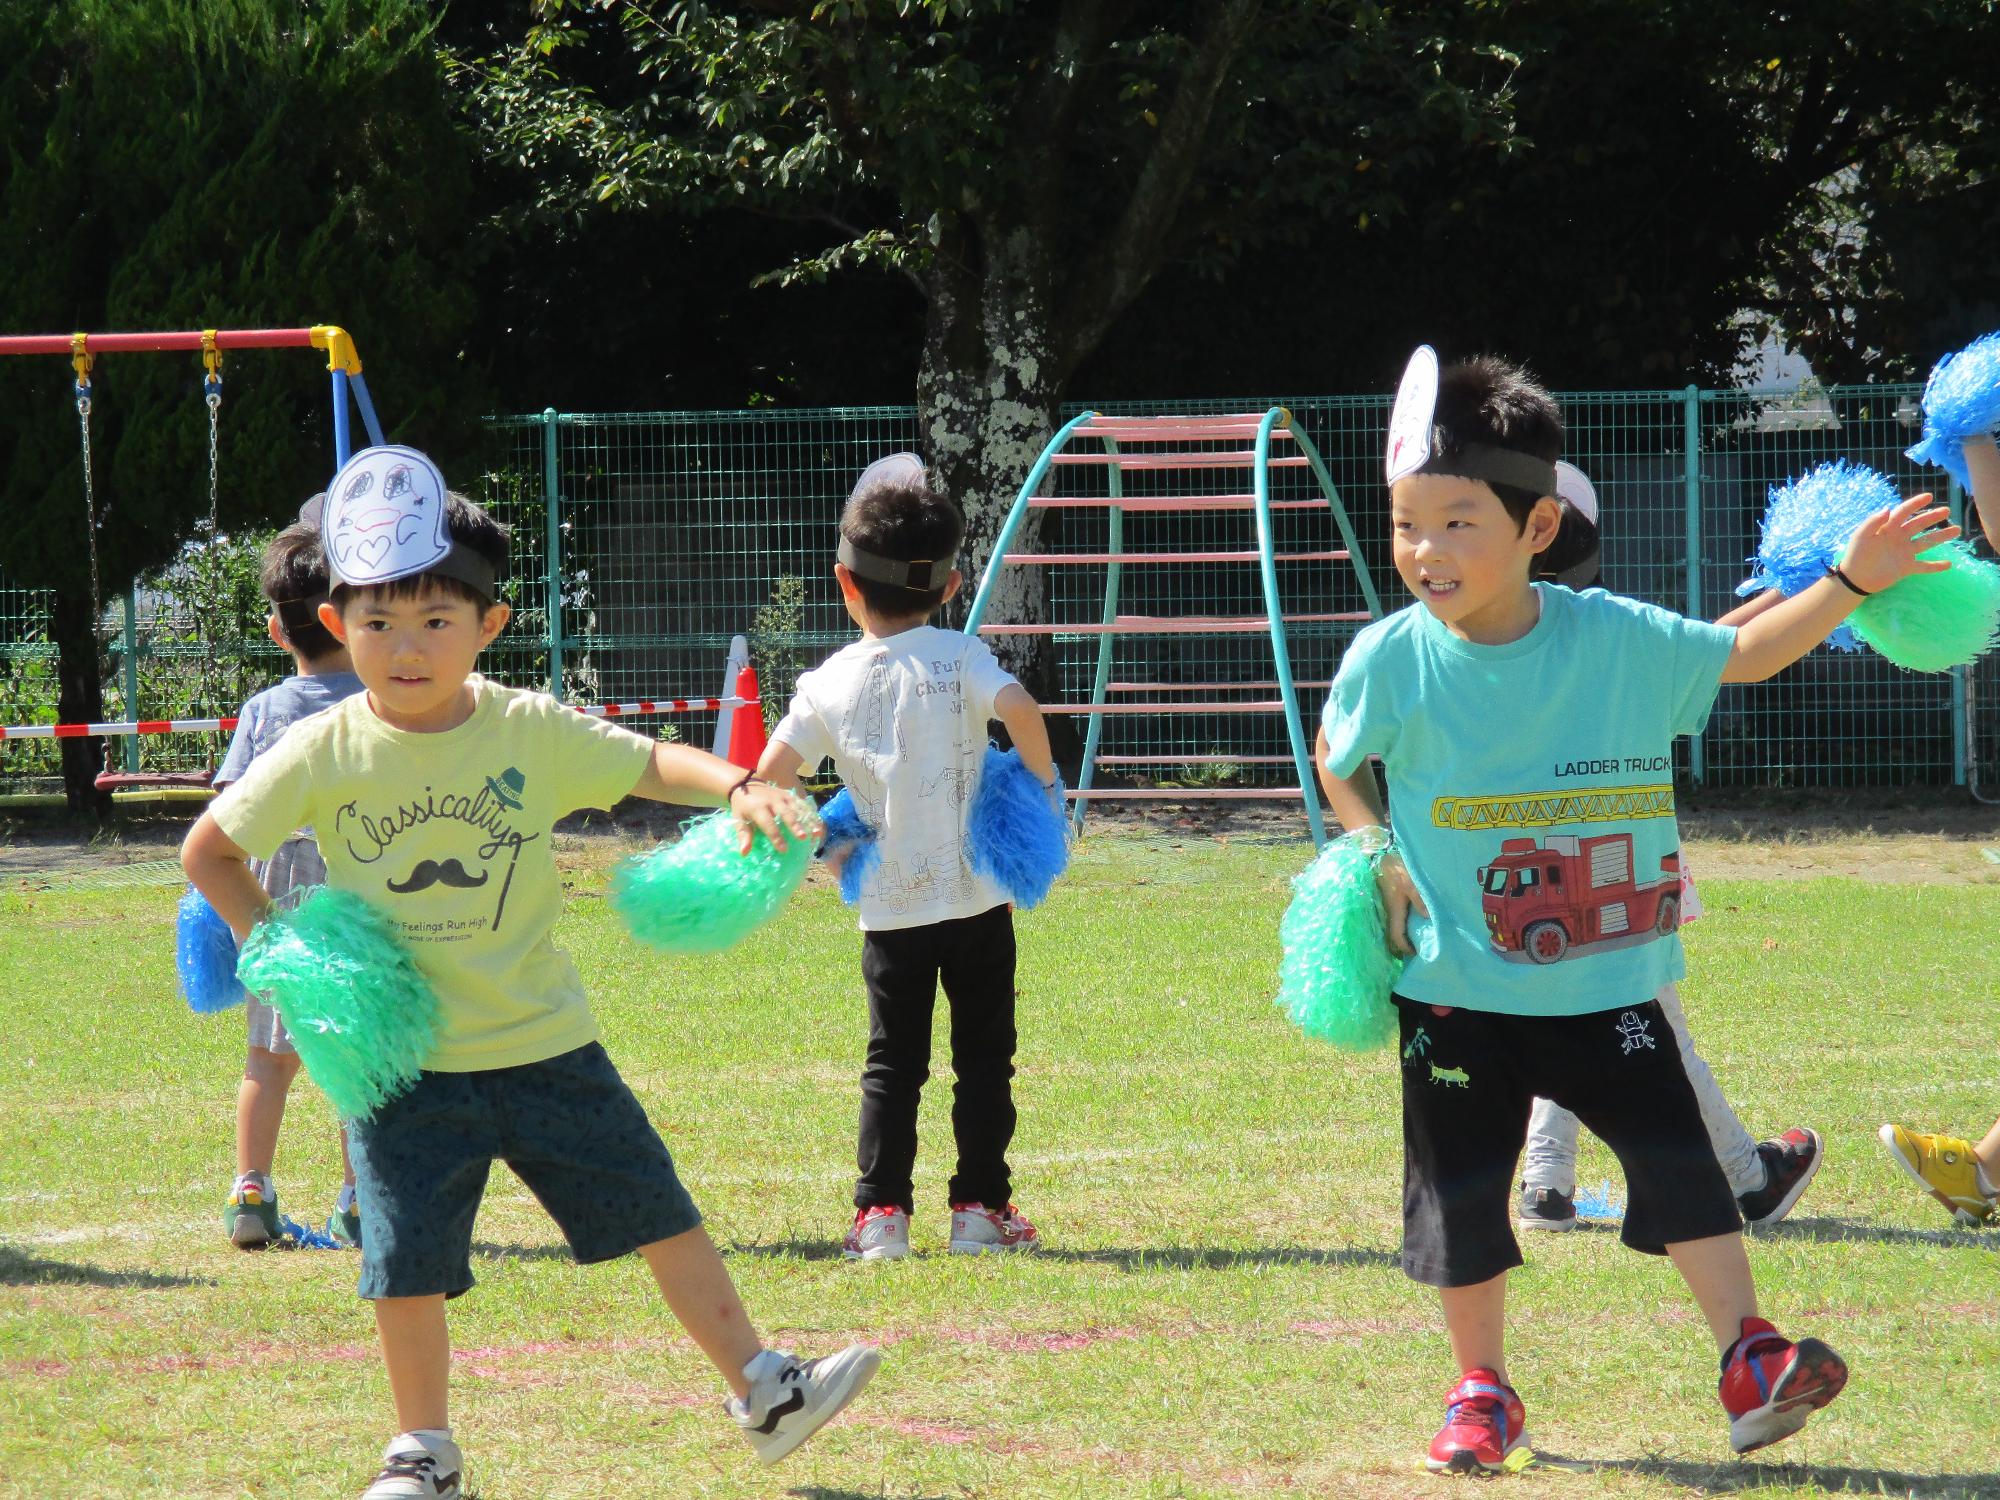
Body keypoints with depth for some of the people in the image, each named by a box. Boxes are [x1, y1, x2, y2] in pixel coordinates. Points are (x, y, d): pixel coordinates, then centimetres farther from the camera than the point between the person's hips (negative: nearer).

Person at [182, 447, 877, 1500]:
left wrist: (741, 786, -19)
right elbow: (208, 852, 4)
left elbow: (646, 764, 0)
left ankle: (760, 1391, 16)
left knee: (658, 1212, 5)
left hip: (542, 1043, 1)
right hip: (404, 1059, -1)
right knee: (408, 1260, 0)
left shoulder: (533, 732, -5)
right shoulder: (324, 754, -7)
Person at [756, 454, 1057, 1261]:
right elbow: (1017, 706, -24)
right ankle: (980, 1207, 7)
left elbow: (771, 774, -4)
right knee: (983, 1056, 9)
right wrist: (1041, 781, -9)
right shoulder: (957, 658, -6)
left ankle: (879, 1212, 3)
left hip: (888, 909, 2)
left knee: (892, 1063, 10)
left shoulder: (828, 683, 0)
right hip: (975, 896, -2)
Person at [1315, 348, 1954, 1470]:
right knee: (1461, 1188, 4)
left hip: (1606, 979, 0)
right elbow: (1339, 764, 10)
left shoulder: (1620, 641, -7)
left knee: (1675, 1153, -5)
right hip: (1458, 987, 0)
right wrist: (1378, 858, -5)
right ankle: (1483, 1391, 20)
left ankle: (1750, 1354, 2)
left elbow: (1742, 656, 9)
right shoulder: (1390, 661, -9)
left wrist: (1851, 581, -1)